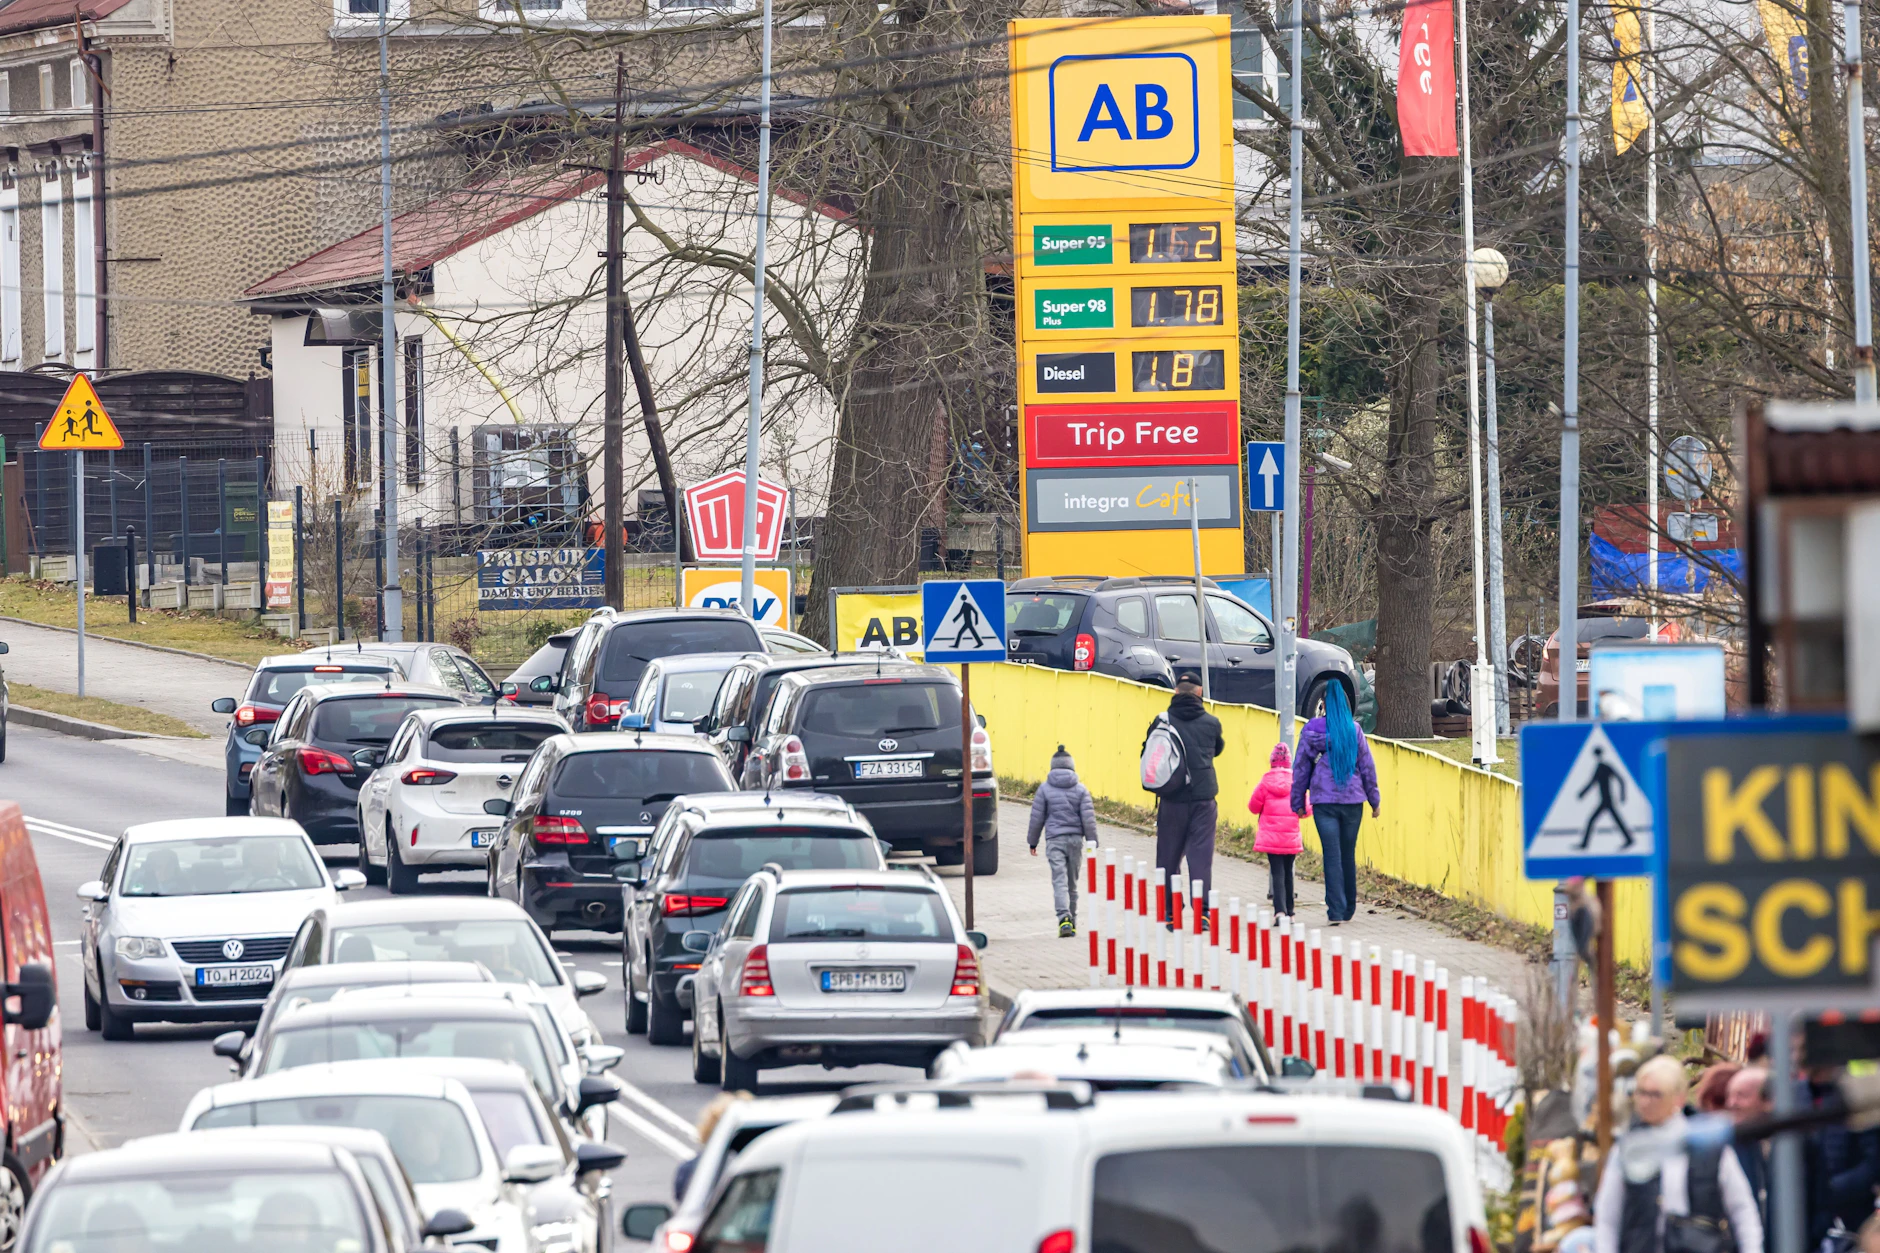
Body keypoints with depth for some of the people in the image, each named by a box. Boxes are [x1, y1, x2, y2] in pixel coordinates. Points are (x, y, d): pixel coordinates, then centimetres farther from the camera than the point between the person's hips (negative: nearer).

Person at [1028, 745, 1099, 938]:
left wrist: (1033, 841, 15)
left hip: (1055, 840, -2)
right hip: (1075, 839, 2)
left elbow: (1037, 818, 4)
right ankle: (1071, 920, 21)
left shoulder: (1045, 789, 0)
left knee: (1059, 881, -11)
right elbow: (1088, 818, 0)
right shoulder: (1080, 790, 2)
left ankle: (1064, 917, -30)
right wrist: (1092, 842, 6)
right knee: (1072, 883, 14)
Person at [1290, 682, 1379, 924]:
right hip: (1353, 800, 2)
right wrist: (1374, 799, 14)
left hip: (1324, 802, -2)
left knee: (1332, 855, -2)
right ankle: (1349, 909, 22)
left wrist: (1298, 802, 10)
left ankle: (1336, 910, -11)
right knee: (1348, 855, 13)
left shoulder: (1312, 730, -3)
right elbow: (1367, 765, 4)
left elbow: (1301, 768, 2)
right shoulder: (1354, 729, -1)